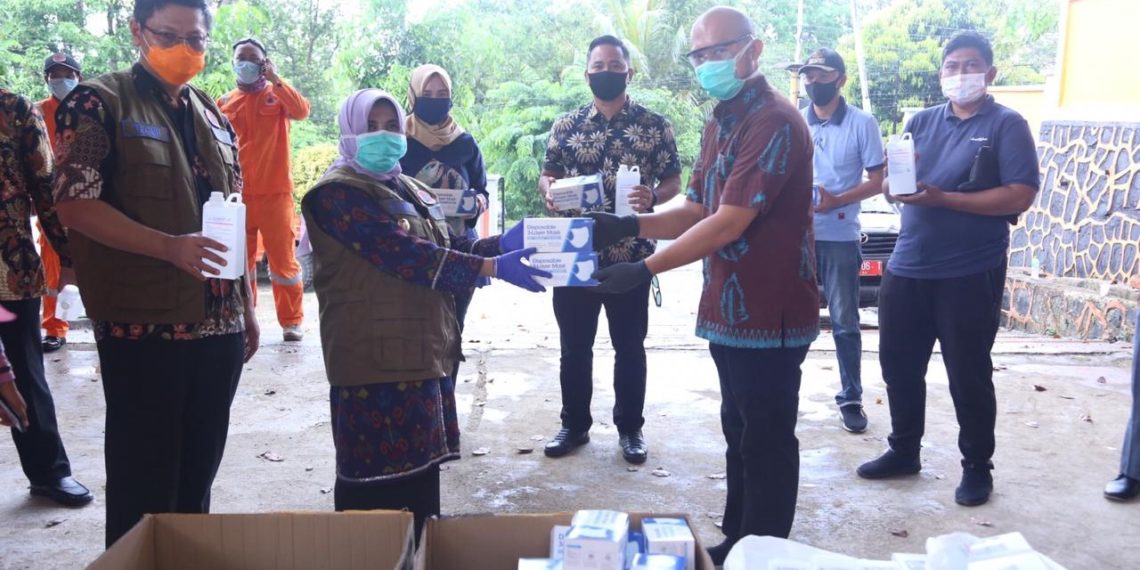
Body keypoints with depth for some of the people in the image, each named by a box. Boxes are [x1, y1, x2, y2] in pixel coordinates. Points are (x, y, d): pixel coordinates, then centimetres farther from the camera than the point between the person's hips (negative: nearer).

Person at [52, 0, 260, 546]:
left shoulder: (215, 117, 15)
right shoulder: (98, 103, -3)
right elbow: (76, 203, -12)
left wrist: (247, 305, 15)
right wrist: (168, 246, -24)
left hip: (218, 326, 6)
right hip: (143, 327, -5)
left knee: (198, 475, 15)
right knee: (143, 485, 4)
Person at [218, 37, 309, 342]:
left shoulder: (277, 95, 5)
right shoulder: (225, 103, 9)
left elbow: (301, 111, -17)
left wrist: (275, 79, -15)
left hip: (275, 193, -2)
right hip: (237, 195, 2)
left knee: (283, 259, 1)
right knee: (240, 261, 9)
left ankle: (291, 321, 9)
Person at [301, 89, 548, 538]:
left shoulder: (410, 191, 19)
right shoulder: (338, 193, -10)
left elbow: (446, 249, 17)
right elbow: (405, 254, -21)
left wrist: (502, 243, -2)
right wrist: (494, 268, -23)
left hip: (424, 352, 8)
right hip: (374, 360, -8)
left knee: (421, 471, 14)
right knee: (376, 483, -2)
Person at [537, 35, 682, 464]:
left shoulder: (655, 125, 1)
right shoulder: (566, 126, 7)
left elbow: (673, 181, 2)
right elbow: (547, 175, 11)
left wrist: (652, 196, -20)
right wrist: (548, 190, -13)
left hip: (631, 254, -2)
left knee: (629, 346, 8)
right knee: (574, 345, 10)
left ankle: (630, 427, 23)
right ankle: (574, 424, 26)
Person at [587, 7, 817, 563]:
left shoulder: (775, 122, -18)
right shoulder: (720, 123, 13)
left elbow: (729, 224, -24)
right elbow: (696, 210, 15)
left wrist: (645, 270, -24)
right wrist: (629, 225, 0)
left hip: (768, 311, -9)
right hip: (728, 309, 9)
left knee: (766, 442, 4)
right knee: (740, 432, 19)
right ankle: (738, 543, 34)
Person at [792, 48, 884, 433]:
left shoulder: (862, 123, -3)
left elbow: (877, 182, -3)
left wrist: (836, 200, -18)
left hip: (839, 238, -3)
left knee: (845, 323, 5)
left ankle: (851, 399, 16)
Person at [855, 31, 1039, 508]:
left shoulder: (1007, 124, -3)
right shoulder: (922, 121, 12)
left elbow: (1020, 196, -13)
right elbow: (894, 182, 11)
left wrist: (943, 198, -21)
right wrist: (895, 183, -13)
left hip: (971, 273, -5)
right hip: (907, 268, 5)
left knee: (968, 375, 5)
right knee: (899, 365, 12)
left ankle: (977, 467, 23)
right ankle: (904, 451, 30)